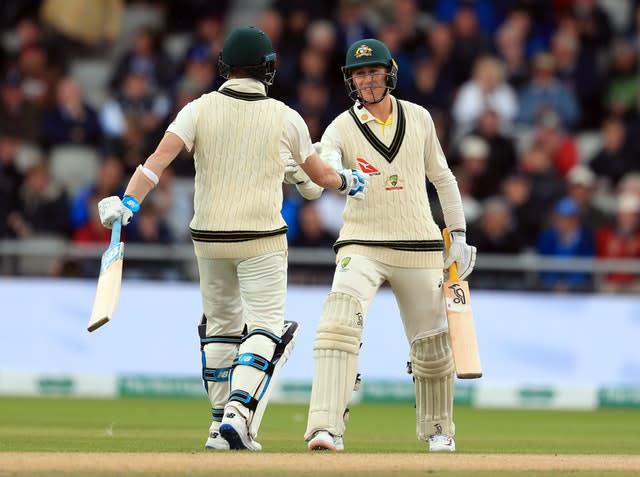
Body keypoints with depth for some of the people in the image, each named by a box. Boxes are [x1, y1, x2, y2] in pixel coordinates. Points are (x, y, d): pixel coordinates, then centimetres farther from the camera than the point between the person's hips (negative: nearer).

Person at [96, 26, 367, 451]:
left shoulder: (199, 110, -1)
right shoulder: (285, 118, -3)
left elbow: (161, 157, -15)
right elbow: (319, 174, 9)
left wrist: (128, 203, -21)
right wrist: (349, 181, 30)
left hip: (208, 237, 3)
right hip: (261, 240, -3)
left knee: (221, 325, 18)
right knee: (266, 328, -3)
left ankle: (221, 423, 19)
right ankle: (238, 415, -24)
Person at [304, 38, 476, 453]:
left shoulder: (419, 119, 4)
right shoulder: (342, 129, -5)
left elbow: (442, 176, 14)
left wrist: (458, 236, 11)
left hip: (419, 248, 3)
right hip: (362, 246, -3)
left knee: (432, 344, 10)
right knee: (338, 326, -25)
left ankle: (438, 430, 34)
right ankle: (326, 429, -32)